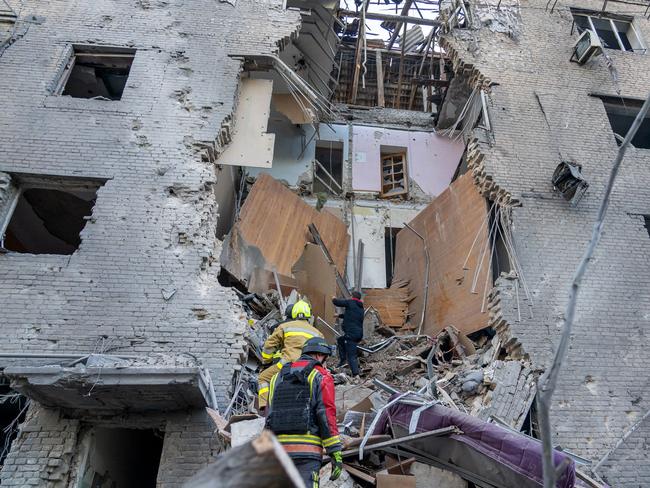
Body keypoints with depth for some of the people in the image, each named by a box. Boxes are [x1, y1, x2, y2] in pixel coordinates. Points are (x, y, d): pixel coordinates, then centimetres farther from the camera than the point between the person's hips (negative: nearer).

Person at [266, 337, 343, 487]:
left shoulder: (278, 377, 18)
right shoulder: (321, 376, 0)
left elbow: (269, 417, 17)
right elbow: (327, 416, -10)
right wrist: (336, 453, -8)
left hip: (278, 449, 6)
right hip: (307, 451, -5)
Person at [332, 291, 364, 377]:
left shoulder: (350, 303, -3)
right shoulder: (361, 307, 21)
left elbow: (337, 302, -3)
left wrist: (334, 299, 20)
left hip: (351, 333, -8)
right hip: (359, 334, 8)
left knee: (351, 355, -8)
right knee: (340, 340, 29)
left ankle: (356, 374, -16)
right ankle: (343, 359, 23)